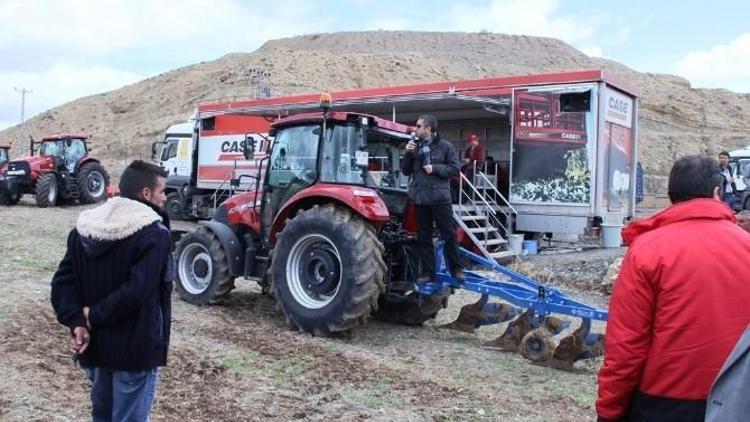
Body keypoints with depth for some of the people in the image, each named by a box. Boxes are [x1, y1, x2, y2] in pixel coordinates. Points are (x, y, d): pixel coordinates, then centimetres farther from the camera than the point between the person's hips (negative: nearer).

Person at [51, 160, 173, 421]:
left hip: (95, 344, 7)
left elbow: (63, 281, 2)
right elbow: (136, 291, -26)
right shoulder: (154, 233, -16)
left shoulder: (84, 228, 6)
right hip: (135, 347, -7)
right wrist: (95, 315, -15)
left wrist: (77, 322, -6)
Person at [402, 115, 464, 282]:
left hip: (440, 198, -4)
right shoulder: (415, 147, 11)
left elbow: (454, 168, -4)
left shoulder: (445, 146, 0)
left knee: (449, 235, 2)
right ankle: (427, 272, 15)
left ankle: (456, 269, 16)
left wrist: (435, 168, -14)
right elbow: (405, 171, 12)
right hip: (420, 199, 4)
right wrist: (407, 154, -3)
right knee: (423, 239, 8)